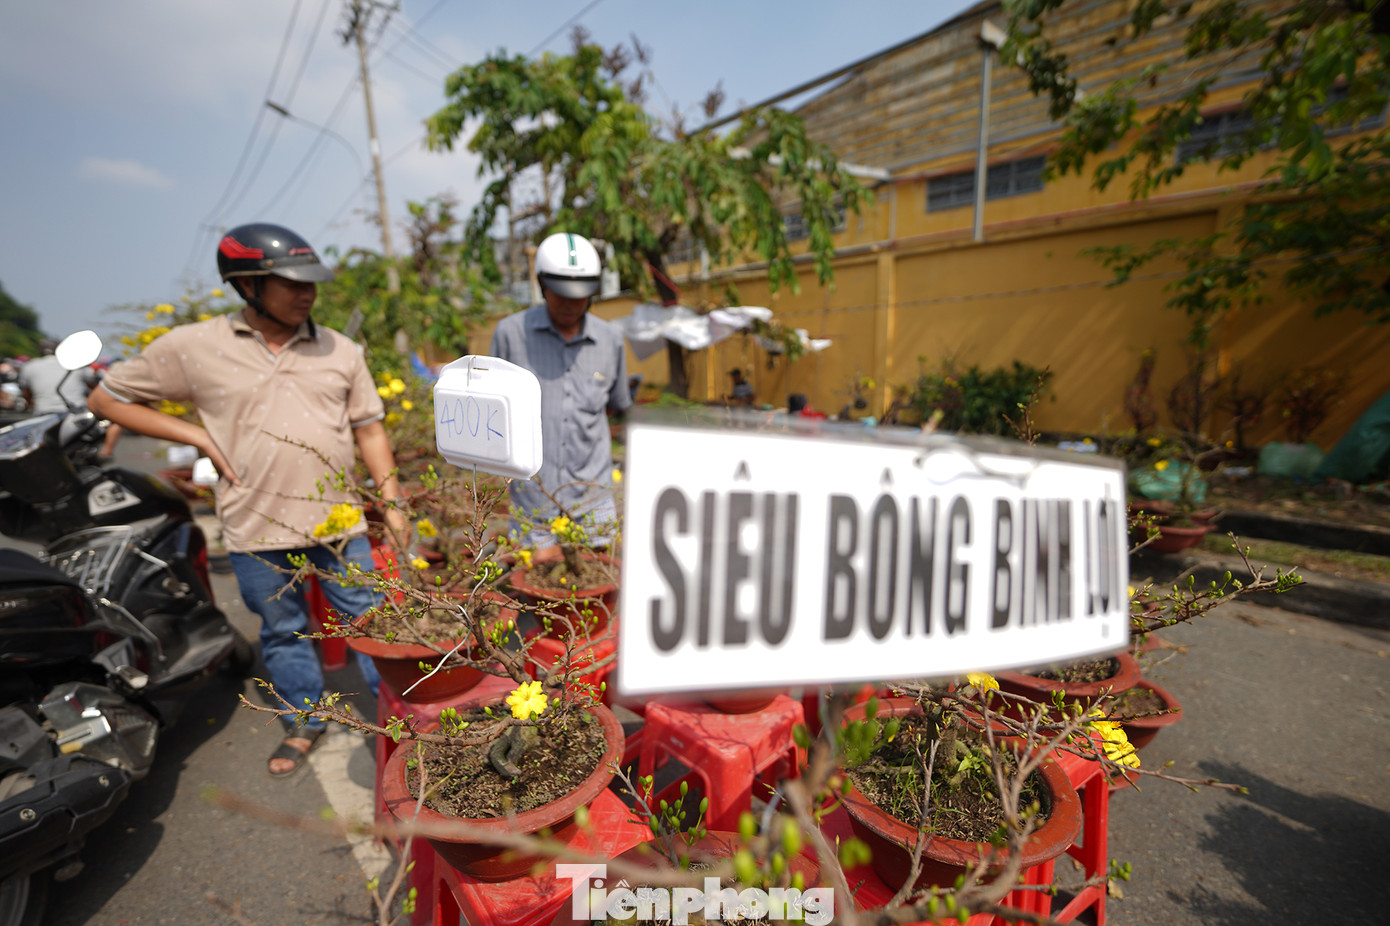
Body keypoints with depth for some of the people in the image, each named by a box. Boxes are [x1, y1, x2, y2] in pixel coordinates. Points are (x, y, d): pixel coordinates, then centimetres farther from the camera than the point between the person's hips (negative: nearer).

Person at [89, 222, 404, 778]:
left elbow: (368, 428, 8)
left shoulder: (339, 351, 3)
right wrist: (199, 437, -5)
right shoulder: (192, 347, -3)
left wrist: (390, 501, 1)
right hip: (256, 527, 0)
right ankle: (304, 722, 37)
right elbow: (107, 399, 7)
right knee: (282, 632, 16)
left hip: (338, 520, 1)